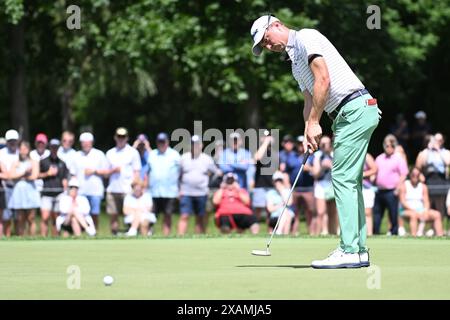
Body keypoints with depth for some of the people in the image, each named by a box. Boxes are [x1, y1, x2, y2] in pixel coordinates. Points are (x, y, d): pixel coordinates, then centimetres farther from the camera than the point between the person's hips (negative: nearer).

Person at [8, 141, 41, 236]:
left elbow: (34, 176, -9)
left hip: (30, 192, -2)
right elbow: (11, 176, -3)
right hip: (18, 192, 2)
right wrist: (25, 172, -6)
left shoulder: (33, 162, 5)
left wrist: (20, 176, -1)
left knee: (31, 219, -4)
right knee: (20, 220, 3)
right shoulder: (16, 163, 12)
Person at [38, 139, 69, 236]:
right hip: (47, 194, -2)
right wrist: (48, 174, -7)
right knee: (45, 217, -13)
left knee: (55, 219, 4)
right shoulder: (43, 162, 7)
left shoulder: (62, 163, 13)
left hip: (59, 194, 2)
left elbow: (64, 180, 14)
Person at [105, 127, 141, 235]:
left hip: (127, 190, -4)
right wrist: (113, 170, -6)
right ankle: (114, 235, 8)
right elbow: (105, 173, 16)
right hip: (112, 190, 4)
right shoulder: (110, 153, 15)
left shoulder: (133, 152, 4)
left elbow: (136, 172, 2)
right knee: (113, 215, 3)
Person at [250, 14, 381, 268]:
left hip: (355, 108, -10)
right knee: (351, 182, 10)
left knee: (343, 179, -12)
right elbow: (310, 101, 22)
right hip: (347, 116, 10)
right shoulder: (295, 63, 25)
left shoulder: (306, 38, -6)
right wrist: (308, 134, 6)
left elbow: (323, 80, -16)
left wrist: (314, 123, -12)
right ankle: (359, 250, 12)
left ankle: (349, 251, -14)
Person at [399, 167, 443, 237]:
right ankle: (414, 236, -52)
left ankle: (440, 235, -29)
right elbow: (403, 202, -10)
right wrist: (414, 210, -21)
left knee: (437, 214, -18)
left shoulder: (423, 187, 13)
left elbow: (426, 202, 6)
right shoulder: (404, 186, 0)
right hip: (407, 210, -5)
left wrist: (425, 211, -17)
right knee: (413, 214, -39)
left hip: (421, 210, 5)